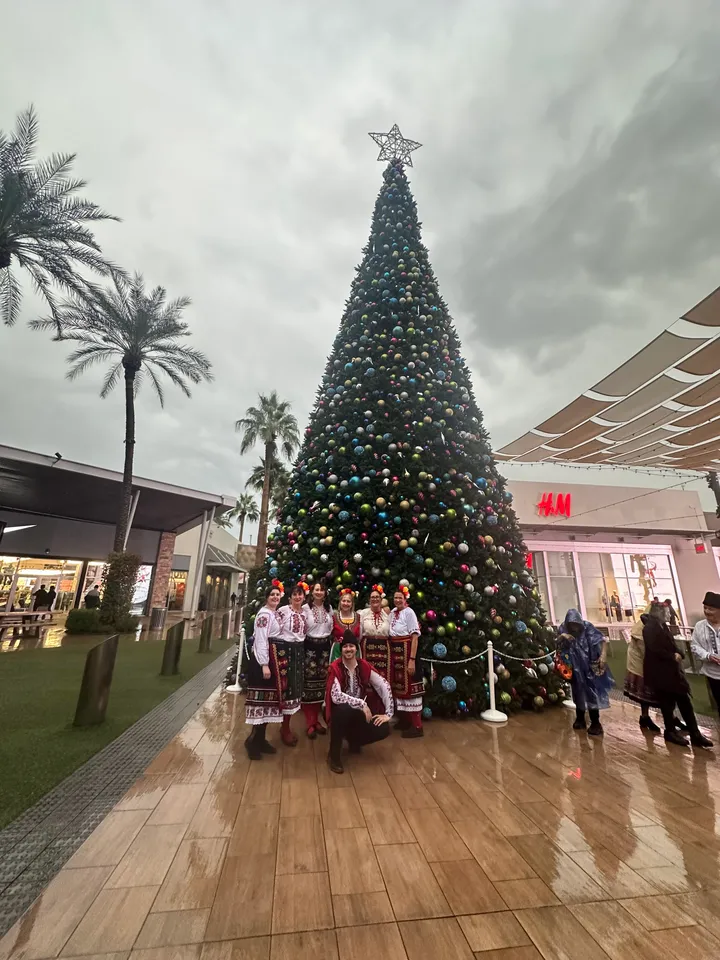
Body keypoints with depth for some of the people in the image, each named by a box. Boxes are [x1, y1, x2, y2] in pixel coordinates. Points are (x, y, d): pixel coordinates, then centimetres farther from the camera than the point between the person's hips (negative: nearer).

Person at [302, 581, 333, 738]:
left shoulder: (329, 608, 8)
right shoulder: (305, 608, -6)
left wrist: (330, 641, 10)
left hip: (325, 647, 4)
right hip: (310, 646, -4)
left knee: (322, 682, 7)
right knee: (309, 682, -1)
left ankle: (316, 719, 22)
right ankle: (310, 722, 12)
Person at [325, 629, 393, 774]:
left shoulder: (364, 666, -8)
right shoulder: (335, 668, -20)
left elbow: (384, 686, -8)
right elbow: (336, 696, -31)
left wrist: (388, 713, -14)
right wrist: (362, 703, -33)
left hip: (358, 712, 4)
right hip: (340, 711, -4)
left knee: (383, 729, -18)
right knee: (344, 709, -39)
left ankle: (354, 741, 14)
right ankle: (333, 755, -13)